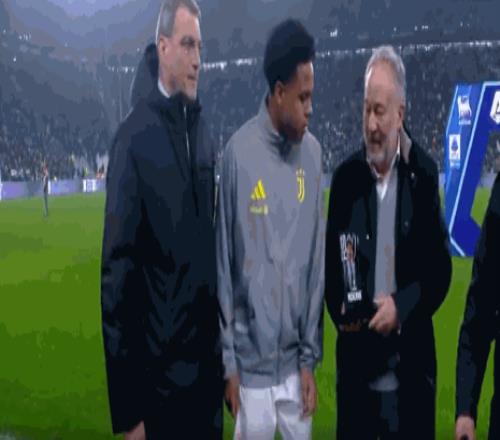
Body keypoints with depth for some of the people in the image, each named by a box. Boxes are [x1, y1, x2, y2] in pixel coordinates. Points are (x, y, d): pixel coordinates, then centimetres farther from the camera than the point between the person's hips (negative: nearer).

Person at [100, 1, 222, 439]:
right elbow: (118, 267, -15)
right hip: (159, 372, -6)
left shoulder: (202, 128, 7)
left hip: (207, 365, 7)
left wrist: (225, 351, 13)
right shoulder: (135, 135, -15)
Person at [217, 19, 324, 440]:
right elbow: (224, 264, -6)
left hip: (295, 360, 3)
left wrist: (310, 357, 3)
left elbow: (316, 261, 3)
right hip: (252, 359, -3)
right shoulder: (239, 153, -13)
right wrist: (228, 362, -4)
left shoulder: (313, 154, -1)